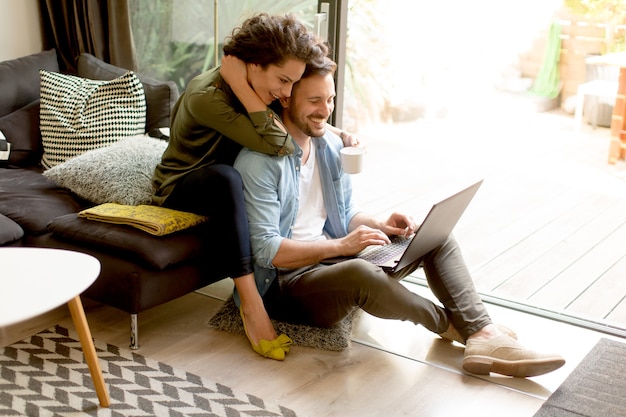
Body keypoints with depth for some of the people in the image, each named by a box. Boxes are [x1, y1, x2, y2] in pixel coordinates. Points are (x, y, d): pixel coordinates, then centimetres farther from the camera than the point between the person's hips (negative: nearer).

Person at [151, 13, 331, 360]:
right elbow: (278, 144, -39)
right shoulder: (206, 96, -30)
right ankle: (250, 302, -37)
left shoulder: (258, 91, -7)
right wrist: (237, 81, -36)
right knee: (225, 177, -39)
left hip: (221, 185, 7)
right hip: (178, 188, -7)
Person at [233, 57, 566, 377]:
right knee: (360, 274, -39)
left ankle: (482, 335, -19)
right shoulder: (258, 162, -16)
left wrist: (379, 227, -4)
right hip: (286, 282, -8)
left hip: (333, 257, 8)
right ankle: (447, 323, -9)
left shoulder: (331, 145, 9)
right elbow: (266, 249, -20)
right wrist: (341, 246, -23)